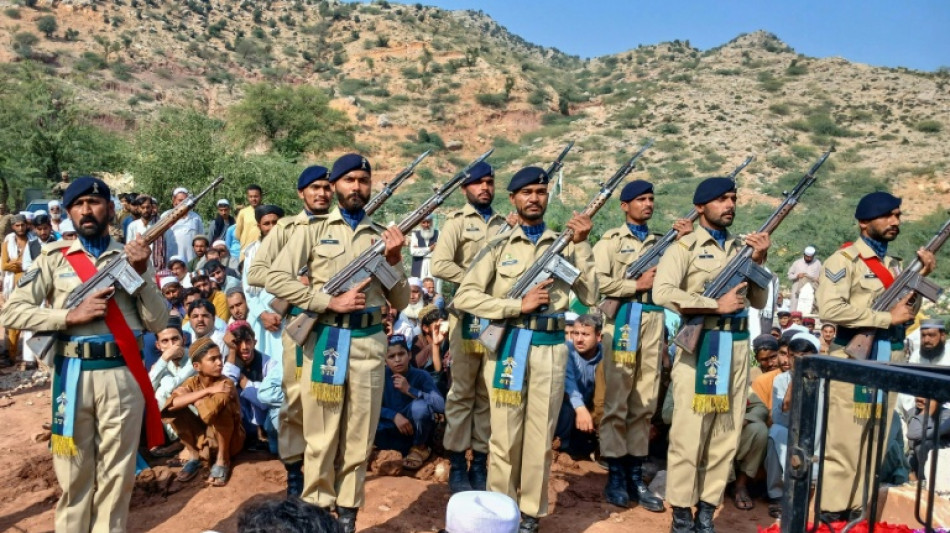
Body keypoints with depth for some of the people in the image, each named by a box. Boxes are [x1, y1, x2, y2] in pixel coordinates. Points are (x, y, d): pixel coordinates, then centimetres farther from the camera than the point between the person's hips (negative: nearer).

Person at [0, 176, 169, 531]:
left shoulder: (131, 257, 7)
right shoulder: (54, 257, 5)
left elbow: (158, 322, 1)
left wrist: (142, 273, -10)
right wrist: (71, 316, -13)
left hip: (123, 374, 1)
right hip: (73, 373, 0)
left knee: (118, 472, 8)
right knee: (73, 472, 11)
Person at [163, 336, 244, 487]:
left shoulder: (226, 384, -21)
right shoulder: (192, 382, -8)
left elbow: (209, 412, -35)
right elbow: (172, 405, -27)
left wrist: (189, 396, -20)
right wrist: (208, 390, -33)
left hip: (229, 439, -4)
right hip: (204, 438, 4)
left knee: (220, 405, -34)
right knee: (173, 409, -15)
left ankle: (222, 460, -13)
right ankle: (194, 456, 0)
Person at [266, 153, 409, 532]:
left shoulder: (382, 236, 9)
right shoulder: (314, 230, 2)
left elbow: (400, 302, 8)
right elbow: (276, 279, -9)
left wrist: (393, 260, -8)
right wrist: (332, 302, -15)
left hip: (368, 343, 2)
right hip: (323, 341, -2)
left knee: (359, 439, 10)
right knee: (321, 438, 6)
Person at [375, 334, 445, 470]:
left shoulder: (421, 375, -15)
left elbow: (441, 405, -28)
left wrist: (410, 390, -31)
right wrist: (394, 416, -28)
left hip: (416, 430, -2)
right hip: (392, 429, 2)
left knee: (419, 405, -33)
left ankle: (419, 448, -5)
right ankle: (407, 449, -7)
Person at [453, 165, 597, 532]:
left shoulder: (564, 245, 7)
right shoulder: (499, 246, 2)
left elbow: (589, 296, -3)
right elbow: (464, 297, -6)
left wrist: (582, 244, -9)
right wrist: (518, 306, -14)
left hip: (550, 348, 2)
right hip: (507, 345, -1)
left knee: (541, 437, 9)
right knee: (505, 437, 6)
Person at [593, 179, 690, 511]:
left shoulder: (661, 243, 18)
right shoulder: (610, 241, 4)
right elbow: (600, 282, -10)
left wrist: (683, 242, -1)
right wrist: (638, 285, -8)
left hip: (654, 323, 5)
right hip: (622, 322, -5)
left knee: (645, 404, 7)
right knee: (617, 402, -1)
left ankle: (635, 474, 16)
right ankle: (615, 475, 8)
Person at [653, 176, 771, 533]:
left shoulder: (742, 247, 15)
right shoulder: (685, 247, -3)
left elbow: (759, 302, 15)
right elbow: (662, 293, -19)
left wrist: (758, 262, 1)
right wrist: (718, 305, -17)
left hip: (737, 346, 6)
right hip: (699, 346, -6)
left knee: (728, 433, 9)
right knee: (689, 433, -2)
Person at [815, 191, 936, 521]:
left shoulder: (895, 265, 16)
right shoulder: (844, 260, -8)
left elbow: (907, 316, 17)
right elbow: (829, 309, -22)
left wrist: (921, 278, 3)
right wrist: (887, 317, -17)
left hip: (889, 365, 8)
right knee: (844, 443, -3)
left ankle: (858, 510, 23)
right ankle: (833, 513, 7)